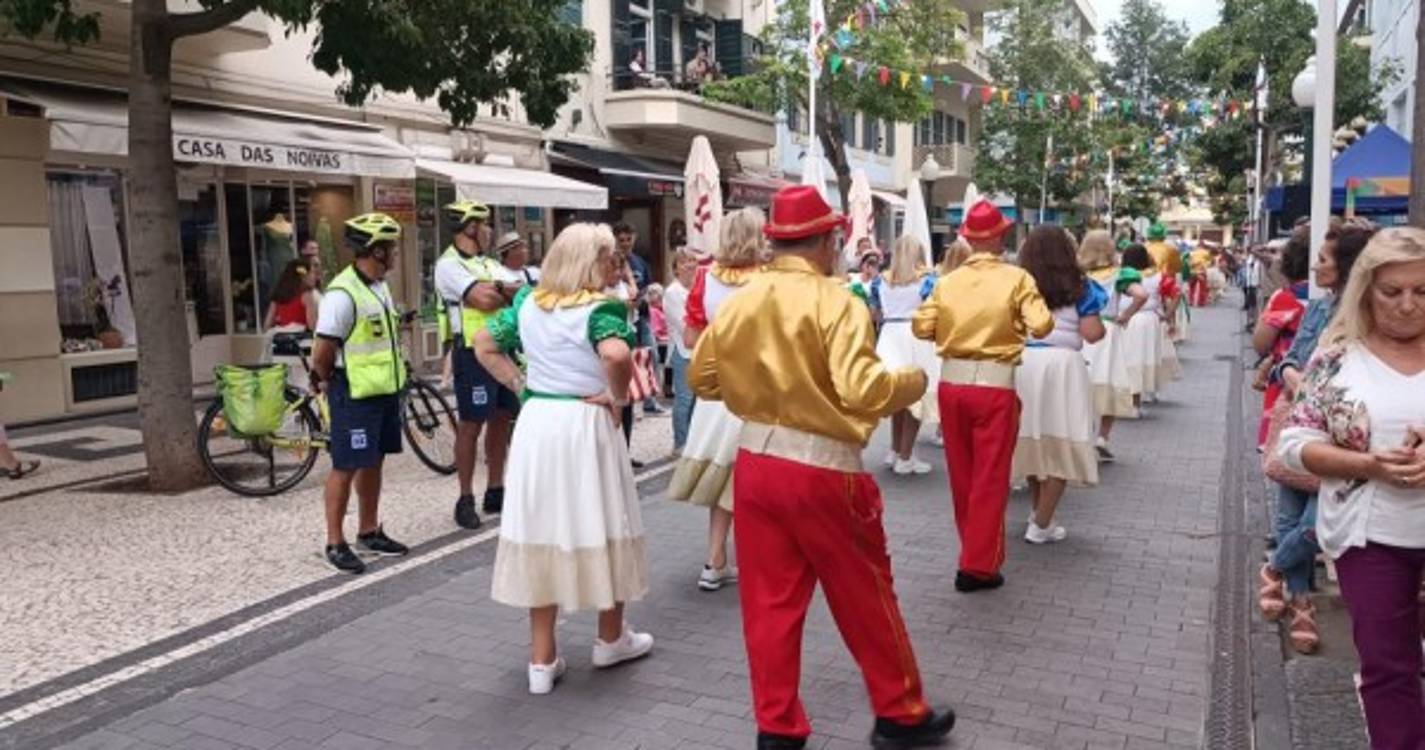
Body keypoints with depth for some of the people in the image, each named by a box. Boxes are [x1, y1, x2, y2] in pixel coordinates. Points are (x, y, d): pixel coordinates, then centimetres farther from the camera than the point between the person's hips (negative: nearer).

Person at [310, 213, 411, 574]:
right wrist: (328, 383, -1)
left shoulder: (380, 286, 9)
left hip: (385, 388, 8)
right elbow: (322, 352, -16)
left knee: (373, 462, 16)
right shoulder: (342, 294, -20)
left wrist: (393, 379, 15)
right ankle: (335, 543, 10)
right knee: (346, 466, 0)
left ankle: (369, 531, 29)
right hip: (355, 394, -8)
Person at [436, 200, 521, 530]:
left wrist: (497, 288, -14)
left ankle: (495, 492, 22)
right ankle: (465, 499, 8)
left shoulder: (490, 264, 17)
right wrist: (510, 292, -3)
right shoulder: (449, 265, -8)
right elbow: (484, 300, -20)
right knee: (471, 425, -2)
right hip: (474, 353, -8)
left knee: (501, 420, 11)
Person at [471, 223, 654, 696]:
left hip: (536, 422, 5)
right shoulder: (600, 308, -13)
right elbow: (616, 354, -32)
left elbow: (484, 345, 12)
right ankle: (611, 639, 30)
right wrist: (618, 395, -15)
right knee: (597, 525, 12)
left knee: (541, 530, 10)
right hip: (585, 424, -5)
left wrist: (519, 385, 10)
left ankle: (542, 660, 17)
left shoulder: (527, 302, 6)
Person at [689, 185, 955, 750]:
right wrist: (912, 382, -5)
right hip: (823, 471, -5)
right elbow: (862, 390, -23)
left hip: (755, 462, 5)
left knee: (769, 602, 13)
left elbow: (702, 378, 11)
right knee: (865, 597, 13)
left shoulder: (739, 301, 3)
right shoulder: (834, 300, -14)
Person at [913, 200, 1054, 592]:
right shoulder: (1016, 278, -6)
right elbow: (1041, 326, -14)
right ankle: (978, 565, 6)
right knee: (989, 477, 4)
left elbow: (921, 327, -3)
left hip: (952, 383, 4)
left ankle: (975, 548, 33)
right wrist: (1013, 323, 7)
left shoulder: (948, 281, 2)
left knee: (961, 473, 17)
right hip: (994, 385, -4)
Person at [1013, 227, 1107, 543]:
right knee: (1061, 446, 7)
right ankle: (1041, 525, 6)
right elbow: (1092, 333, -5)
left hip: (1020, 365, 3)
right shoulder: (1079, 287, 0)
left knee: (1033, 441, 17)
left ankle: (1038, 515, 29)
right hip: (1060, 366, -3)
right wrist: (1100, 322, 16)